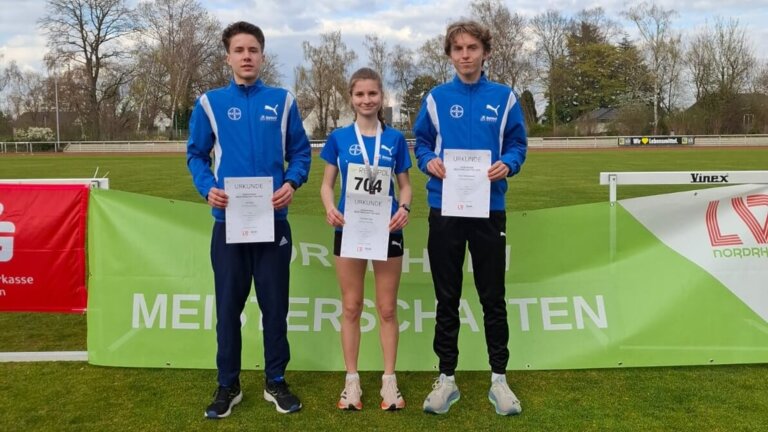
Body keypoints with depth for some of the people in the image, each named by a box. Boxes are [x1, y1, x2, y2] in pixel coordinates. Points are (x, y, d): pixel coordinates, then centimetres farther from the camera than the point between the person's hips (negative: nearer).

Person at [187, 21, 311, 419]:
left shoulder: (282, 101, 5)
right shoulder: (210, 103, 4)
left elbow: (301, 151, 7)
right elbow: (196, 155, 7)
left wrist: (291, 183, -11)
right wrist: (208, 188, -11)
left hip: (273, 220, 0)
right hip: (229, 221, 0)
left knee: (275, 304, 8)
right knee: (228, 306, 7)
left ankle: (276, 381, 22)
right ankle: (228, 385, 21)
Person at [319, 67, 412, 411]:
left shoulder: (394, 139, 2)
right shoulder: (339, 138, 2)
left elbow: (405, 184, 6)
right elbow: (327, 184, 5)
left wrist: (404, 208, -15)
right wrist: (330, 209, -16)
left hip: (386, 231, 0)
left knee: (387, 308, 7)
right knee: (351, 307, 8)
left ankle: (389, 380, 19)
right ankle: (352, 381, 19)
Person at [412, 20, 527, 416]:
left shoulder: (504, 97, 3)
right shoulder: (436, 98, 4)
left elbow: (517, 144, 6)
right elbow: (421, 143, 10)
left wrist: (507, 164, -15)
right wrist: (429, 161, -12)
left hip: (489, 209, 0)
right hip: (444, 209, 1)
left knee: (493, 298, 7)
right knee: (446, 299, 8)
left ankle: (499, 378, 20)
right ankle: (446, 378, 20)